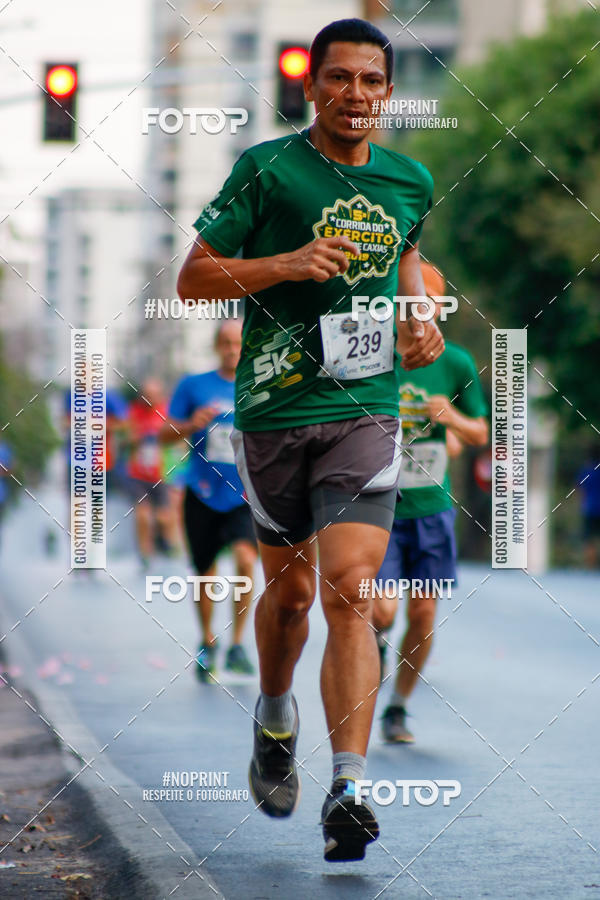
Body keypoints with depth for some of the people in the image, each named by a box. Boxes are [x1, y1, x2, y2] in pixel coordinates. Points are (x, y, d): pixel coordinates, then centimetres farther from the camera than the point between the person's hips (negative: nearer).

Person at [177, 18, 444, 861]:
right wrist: (284, 265, -19)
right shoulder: (267, 169, -5)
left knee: (349, 591, -14)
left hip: (366, 411, 1)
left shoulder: (410, 180, 7)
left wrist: (420, 322, 11)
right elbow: (193, 277, -3)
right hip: (273, 409, -1)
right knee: (290, 588, 12)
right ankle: (275, 719, 43)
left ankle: (348, 791, -18)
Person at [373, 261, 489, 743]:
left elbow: (480, 434, 8)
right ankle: (375, 643, 18)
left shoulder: (456, 363, 0)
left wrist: (452, 418, -12)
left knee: (423, 616, 2)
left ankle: (398, 708, 20)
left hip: (431, 508, 2)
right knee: (382, 611, -16)